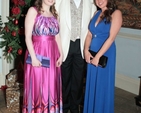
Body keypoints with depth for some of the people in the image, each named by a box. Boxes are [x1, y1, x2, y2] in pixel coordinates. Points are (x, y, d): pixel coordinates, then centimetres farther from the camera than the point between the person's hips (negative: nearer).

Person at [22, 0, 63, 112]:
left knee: (51, 86, 11)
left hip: (53, 54, 6)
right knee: (37, 85, 2)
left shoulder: (54, 14, 12)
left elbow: (57, 37, 14)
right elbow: (28, 36, -11)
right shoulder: (33, 11, -5)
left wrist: (61, 54, 5)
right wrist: (33, 57, -17)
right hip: (38, 53, -5)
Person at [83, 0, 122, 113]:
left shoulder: (116, 13, -9)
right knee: (91, 84, 14)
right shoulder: (97, 13, 10)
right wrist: (86, 51, -8)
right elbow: (89, 34, 8)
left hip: (105, 54, -6)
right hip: (91, 54, 6)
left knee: (103, 85, 6)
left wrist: (98, 56, -17)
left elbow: (111, 37, -16)